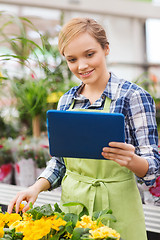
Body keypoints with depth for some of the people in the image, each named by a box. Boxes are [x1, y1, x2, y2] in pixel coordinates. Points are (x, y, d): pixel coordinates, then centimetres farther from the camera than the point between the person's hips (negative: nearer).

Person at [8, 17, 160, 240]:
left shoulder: (133, 96, -10)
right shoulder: (66, 101, 6)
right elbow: (59, 160, 11)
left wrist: (131, 160, -32)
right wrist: (37, 187, -6)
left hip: (116, 207, -4)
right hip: (71, 203, 5)